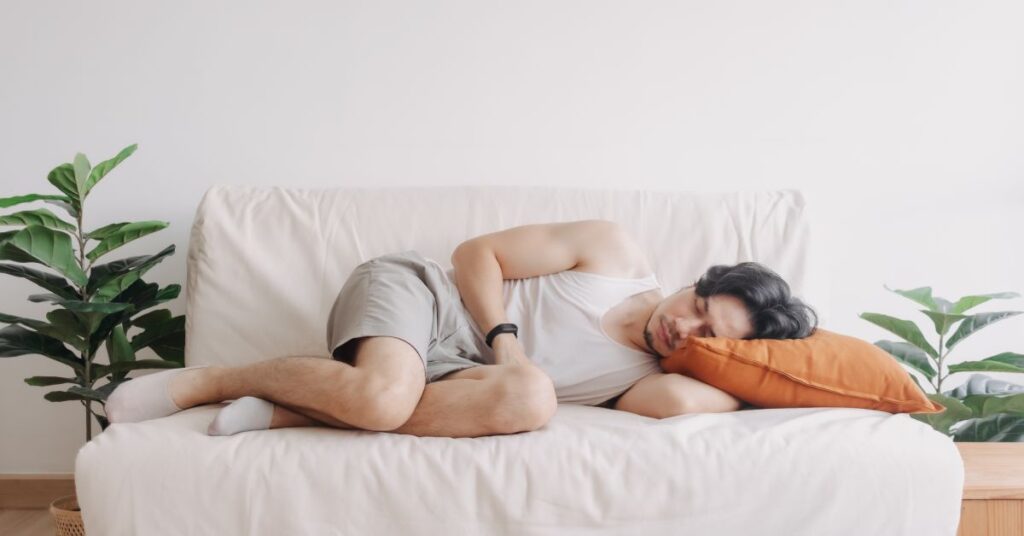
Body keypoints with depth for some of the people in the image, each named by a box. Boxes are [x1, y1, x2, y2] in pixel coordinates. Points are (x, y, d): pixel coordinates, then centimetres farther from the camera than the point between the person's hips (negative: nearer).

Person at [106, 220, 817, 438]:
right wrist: (505, 340, -15)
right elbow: (478, 253, 0)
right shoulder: (616, 251, -1)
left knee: (532, 402, -34)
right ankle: (207, 380, -11)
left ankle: (284, 411, -25)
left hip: (457, 372, 3)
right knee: (382, 396, -39)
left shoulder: (649, 382, 6)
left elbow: (683, 399, -22)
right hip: (410, 292, -3)